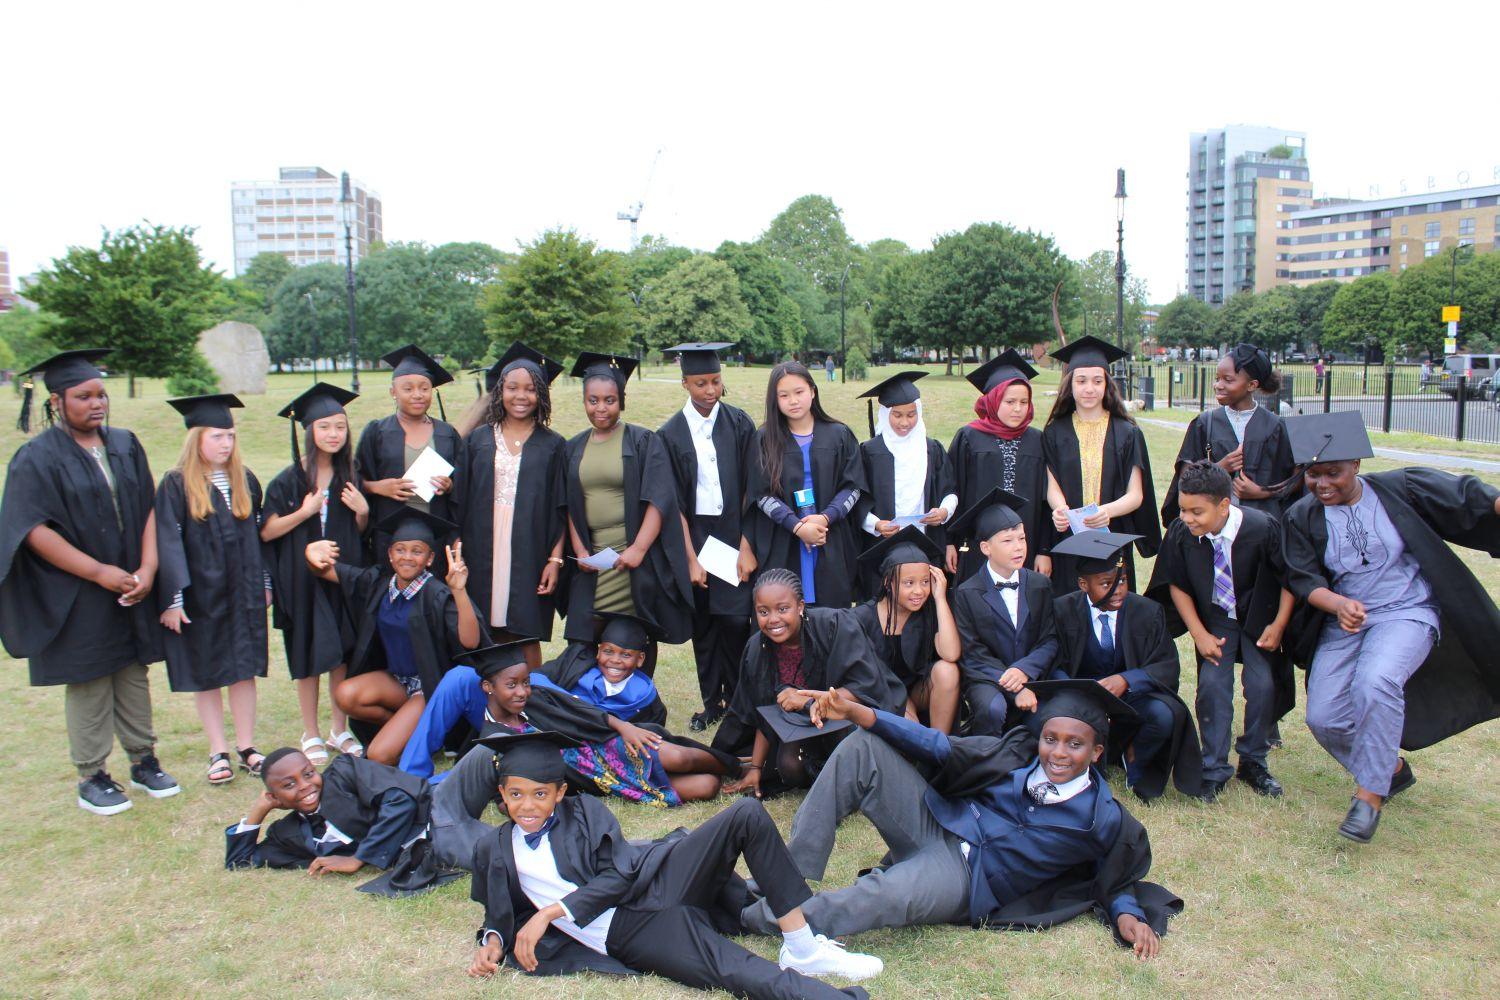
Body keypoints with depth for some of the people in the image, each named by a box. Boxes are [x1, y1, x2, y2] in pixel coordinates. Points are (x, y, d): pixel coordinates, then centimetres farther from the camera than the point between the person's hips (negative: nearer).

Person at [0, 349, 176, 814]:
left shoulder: (125, 445, 6)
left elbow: (149, 509, 4)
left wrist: (147, 569, -9)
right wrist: (100, 572, -18)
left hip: (132, 589, 5)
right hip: (77, 601, -4)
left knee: (134, 679, 13)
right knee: (89, 687, 5)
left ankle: (143, 761, 25)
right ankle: (91, 778, 17)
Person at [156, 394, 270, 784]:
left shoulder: (245, 481, 6)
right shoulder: (176, 485, -7)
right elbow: (167, 544, -10)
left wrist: (264, 583, 11)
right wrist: (172, 598, -14)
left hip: (243, 592, 4)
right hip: (199, 595, -3)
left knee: (245, 669, 7)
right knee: (206, 675, 6)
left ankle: (246, 746, 16)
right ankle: (218, 752, 16)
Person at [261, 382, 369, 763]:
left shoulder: (349, 477, 6)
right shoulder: (290, 480, -5)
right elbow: (266, 532, -6)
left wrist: (362, 511, -7)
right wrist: (304, 512, -19)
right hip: (303, 579, -3)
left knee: (342, 655, 8)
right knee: (309, 659, 4)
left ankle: (340, 730, 21)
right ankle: (311, 735, 17)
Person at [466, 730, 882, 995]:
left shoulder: (584, 812, 10)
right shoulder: (494, 852, 14)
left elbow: (619, 877, -1)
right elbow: (498, 913, 24)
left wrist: (551, 911, -10)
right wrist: (492, 941, 0)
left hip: (654, 887, 2)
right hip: (628, 935, -2)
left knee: (747, 815, -22)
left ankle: (803, 949, -19)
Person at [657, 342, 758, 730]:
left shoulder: (740, 424, -1)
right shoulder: (671, 434, -1)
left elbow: (751, 490, -3)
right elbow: (674, 503, -2)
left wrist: (746, 545, -10)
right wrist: (691, 557, -7)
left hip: (735, 533, -1)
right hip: (694, 535, 1)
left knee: (736, 620, -6)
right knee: (703, 623, 7)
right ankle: (712, 701, 22)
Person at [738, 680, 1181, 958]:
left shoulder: (1103, 818, -5)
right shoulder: (1020, 755, 2)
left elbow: (1115, 881, 11)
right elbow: (941, 748, 1)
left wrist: (1128, 916, -14)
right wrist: (856, 712, -8)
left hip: (965, 882, -4)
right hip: (935, 826, 5)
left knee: (890, 894, -39)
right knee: (861, 748, -15)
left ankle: (751, 917, -26)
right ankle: (794, 875, -15)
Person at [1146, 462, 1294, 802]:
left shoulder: (1262, 529, -30)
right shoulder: (1181, 533, -24)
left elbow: (1289, 578, -13)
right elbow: (1177, 585, -7)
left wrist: (1278, 625, -13)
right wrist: (1199, 634, -10)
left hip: (1258, 618, -1)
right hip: (1213, 618, 1)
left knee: (1263, 685, -7)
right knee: (1212, 683, -10)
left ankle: (1253, 762, 16)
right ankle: (1214, 769, 4)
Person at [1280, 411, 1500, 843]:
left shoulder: (1398, 489, -5)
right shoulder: (1302, 517, -2)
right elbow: (1302, 579, -5)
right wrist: (1339, 604, -24)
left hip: (1407, 613, -3)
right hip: (1343, 622, 3)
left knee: (1375, 682, -33)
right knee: (1323, 719, -6)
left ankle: (1370, 794, -17)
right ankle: (1392, 769, 25)